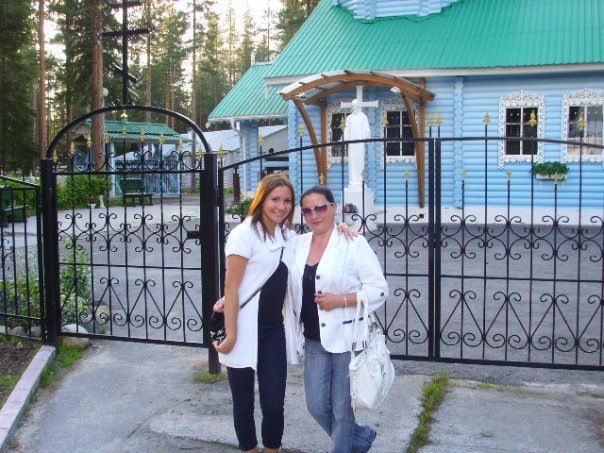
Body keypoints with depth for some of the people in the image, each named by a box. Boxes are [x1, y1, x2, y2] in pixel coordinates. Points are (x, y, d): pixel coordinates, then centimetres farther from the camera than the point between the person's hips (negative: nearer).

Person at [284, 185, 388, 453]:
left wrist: (341, 300, -20)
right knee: (316, 406, 11)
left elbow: (379, 289, -10)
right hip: (313, 340, 6)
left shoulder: (354, 243, -9)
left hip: (345, 338, -5)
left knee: (341, 409, 6)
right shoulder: (297, 244, 6)